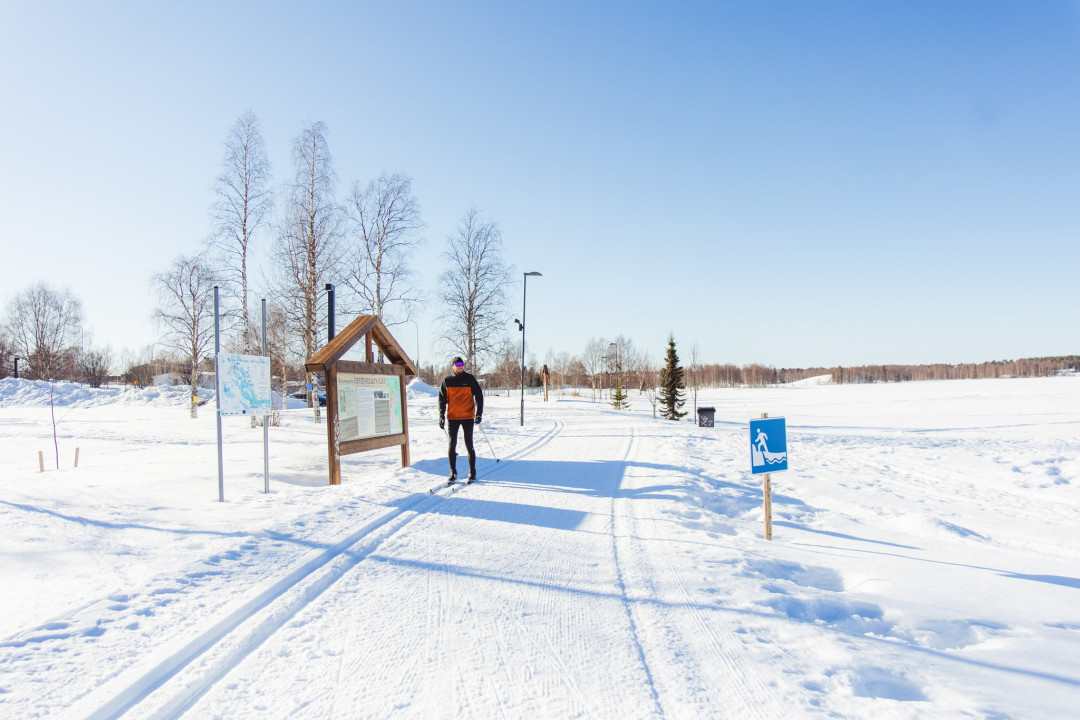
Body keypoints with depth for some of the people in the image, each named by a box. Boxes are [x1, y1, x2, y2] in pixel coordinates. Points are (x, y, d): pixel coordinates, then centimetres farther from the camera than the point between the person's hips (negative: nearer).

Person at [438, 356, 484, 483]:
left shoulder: (470, 379, 1)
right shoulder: (446, 381, 5)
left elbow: (479, 396, 3)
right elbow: (442, 400, 9)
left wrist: (479, 413, -4)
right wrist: (441, 416, 2)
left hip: (468, 417, -2)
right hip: (452, 417, 2)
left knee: (469, 445, 2)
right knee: (452, 445, 2)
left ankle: (472, 472, 12)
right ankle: (453, 473, 12)